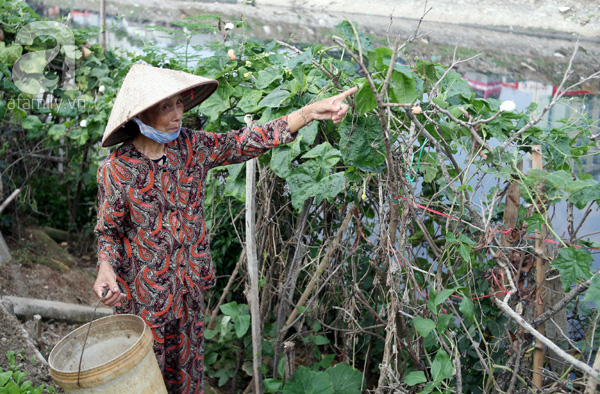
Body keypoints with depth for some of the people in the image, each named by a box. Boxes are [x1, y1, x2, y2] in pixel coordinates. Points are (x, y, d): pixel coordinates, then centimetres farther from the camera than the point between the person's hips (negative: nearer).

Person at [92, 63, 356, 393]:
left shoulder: (191, 146, -7)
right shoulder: (116, 168, -16)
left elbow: (246, 143, -11)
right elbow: (109, 231, -6)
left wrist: (309, 113, -20)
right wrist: (106, 271, -27)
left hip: (188, 284, 4)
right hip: (144, 291, -4)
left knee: (186, 365, 21)